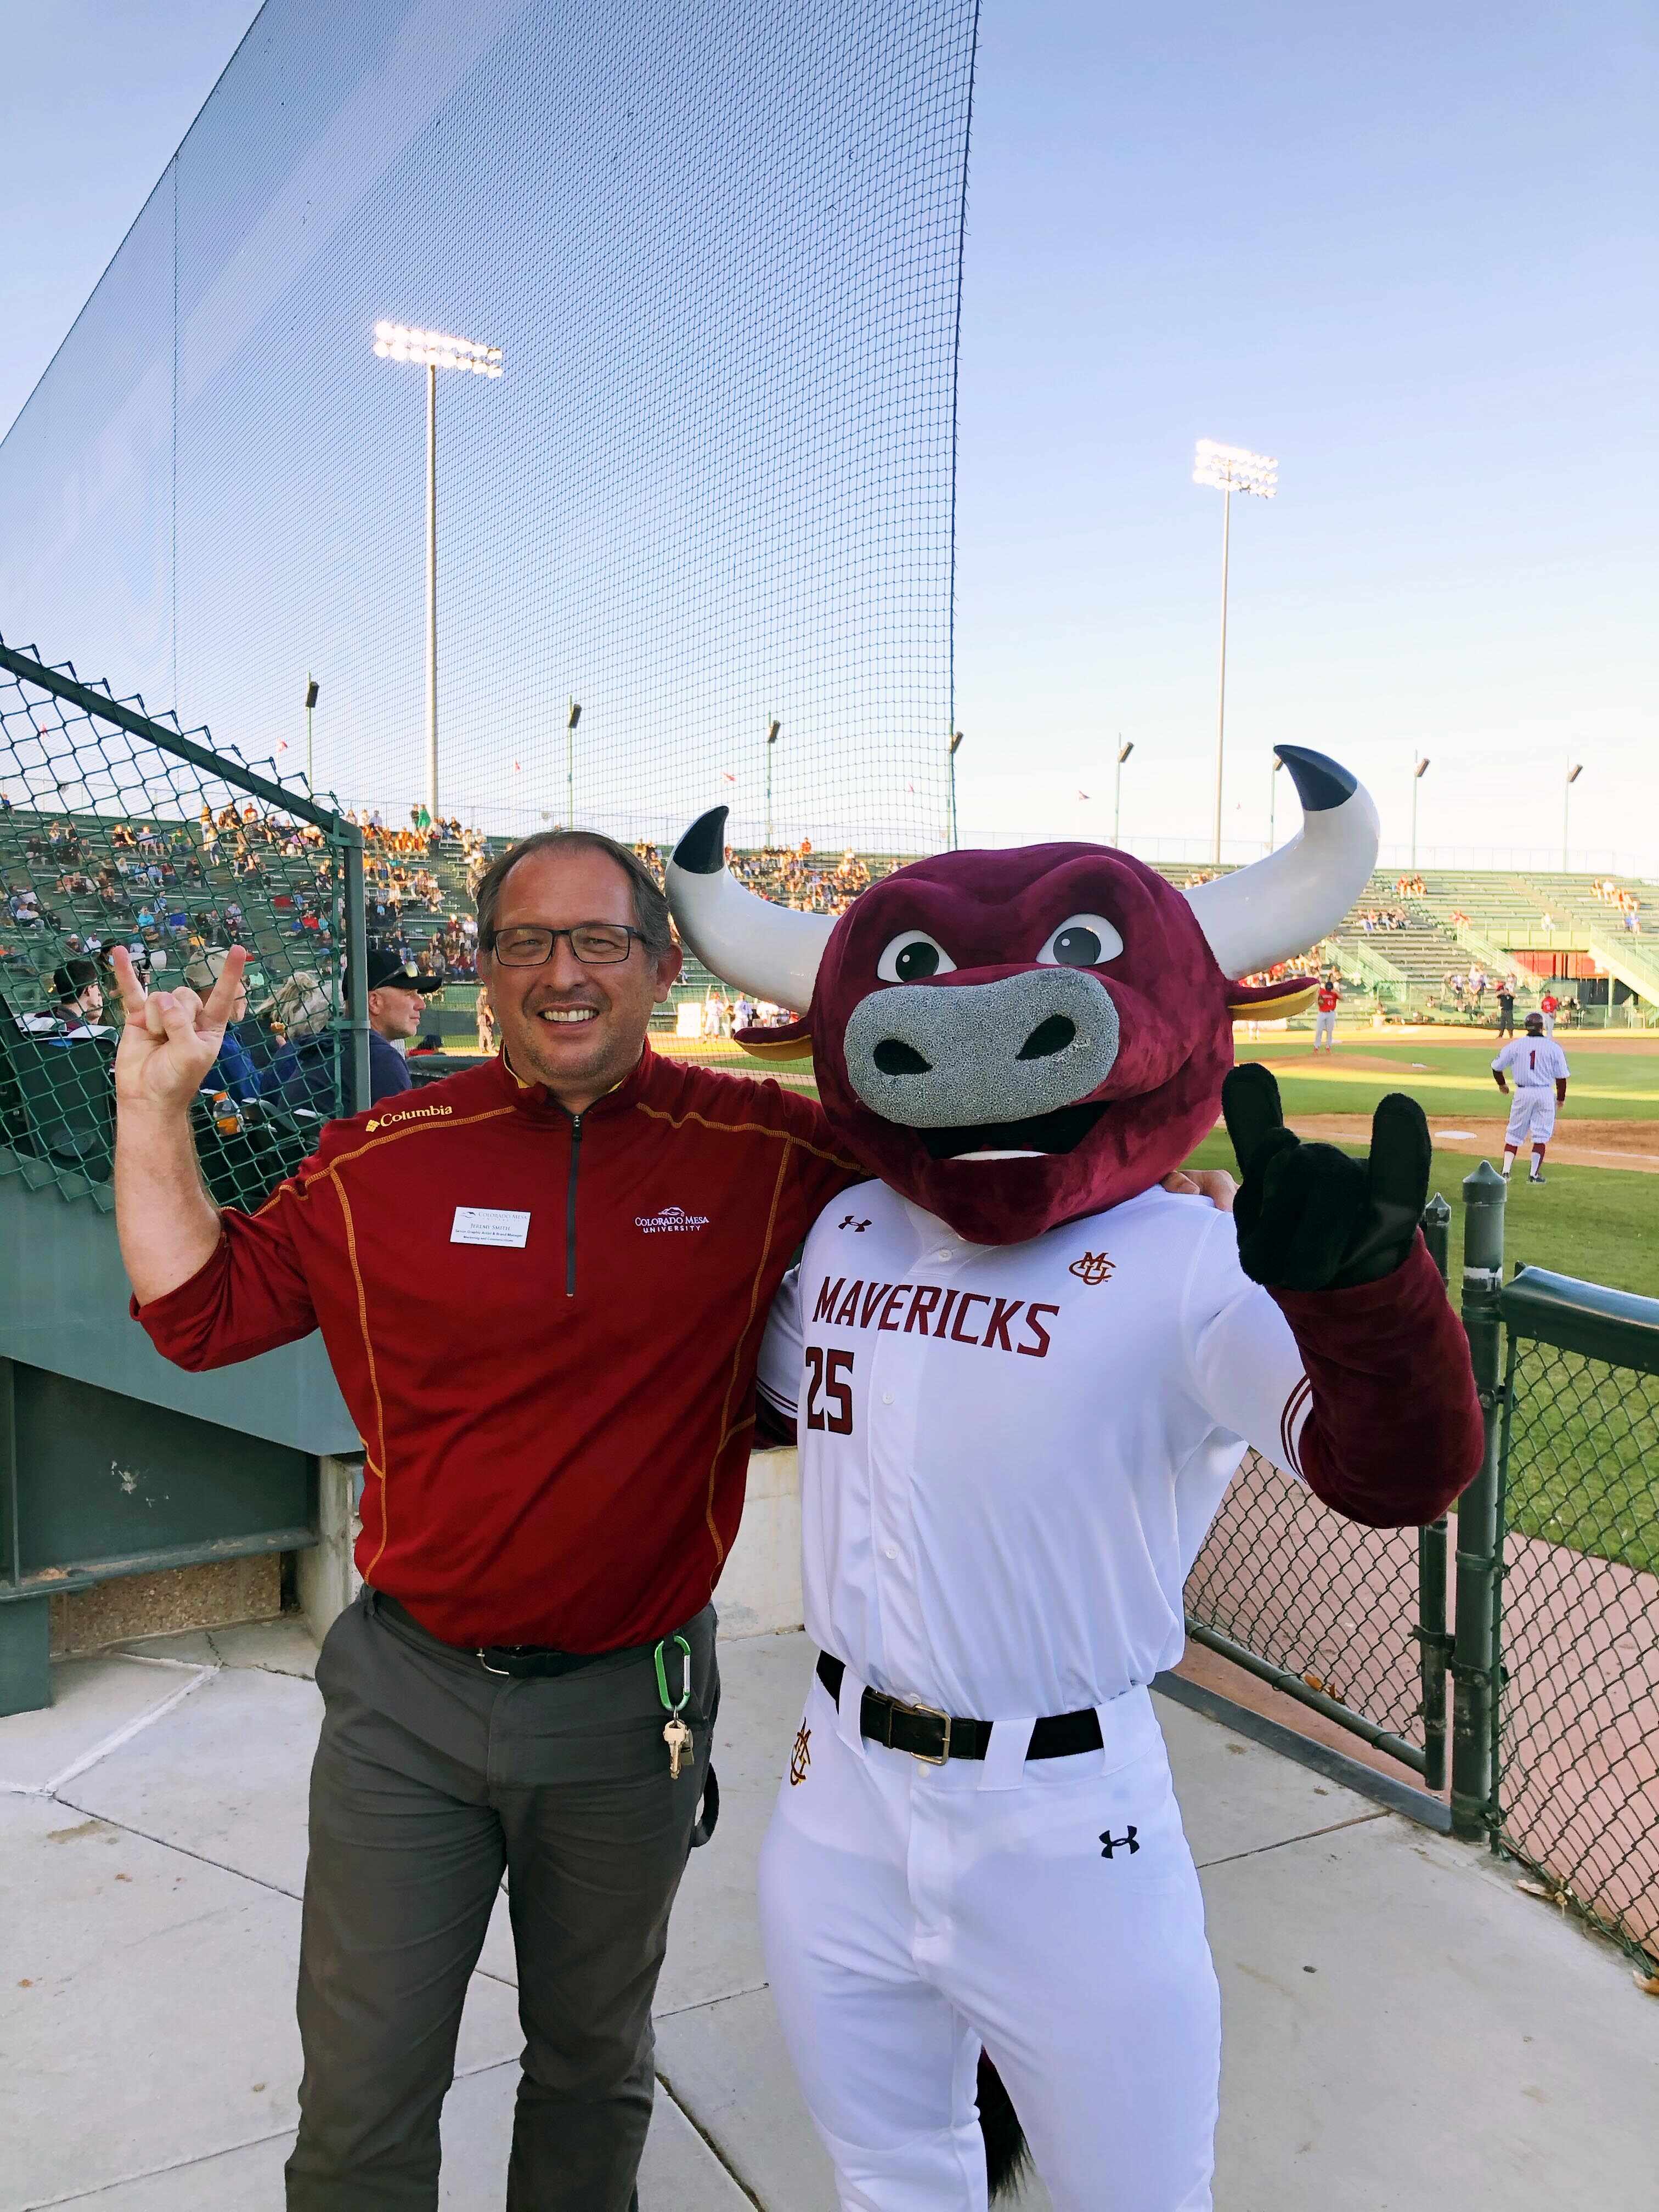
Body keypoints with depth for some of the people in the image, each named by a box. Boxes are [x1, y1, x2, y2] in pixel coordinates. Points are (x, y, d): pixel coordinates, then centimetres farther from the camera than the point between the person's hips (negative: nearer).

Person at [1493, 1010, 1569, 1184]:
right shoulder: (1553, 1047, -3)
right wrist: (1561, 1098, 13)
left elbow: (1497, 1067, 6)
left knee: (1514, 1134, 9)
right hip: (1545, 1093, -1)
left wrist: (1502, 1085, 24)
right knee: (1541, 1135, 7)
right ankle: (1534, 1175, 7)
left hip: (1522, 1093, 1)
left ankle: (1506, 1171, -1)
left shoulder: (1515, 1045, 0)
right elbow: (1561, 1077, 0)